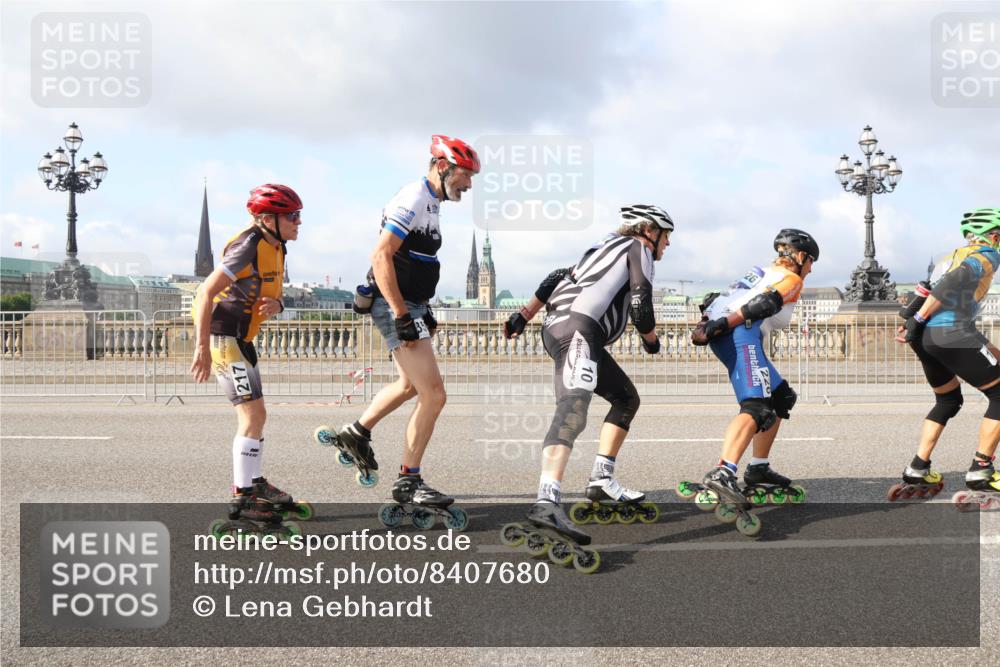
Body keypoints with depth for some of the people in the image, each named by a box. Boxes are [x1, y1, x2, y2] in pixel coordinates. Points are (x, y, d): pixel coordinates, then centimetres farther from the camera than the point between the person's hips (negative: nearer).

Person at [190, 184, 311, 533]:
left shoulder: (275, 248, 9)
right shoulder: (249, 246, -19)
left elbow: (270, 295, 16)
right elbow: (207, 292, -22)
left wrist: (275, 304, -10)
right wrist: (202, 348, -24)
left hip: (239, 338, 10)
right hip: (222, 336, -10)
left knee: (252, 415, 17)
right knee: (253, 414, -9)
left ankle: (255, 484, 30)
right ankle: (242, 499, -2)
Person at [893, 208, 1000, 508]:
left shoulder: (952, 256, 27)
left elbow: (927, 290, 17)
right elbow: (953, 283, -15)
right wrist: (918, 318, -15)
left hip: (925, 337, 9)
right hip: (953, 334, -9)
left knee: (948, 401, 24)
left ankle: (916, 472, 18)